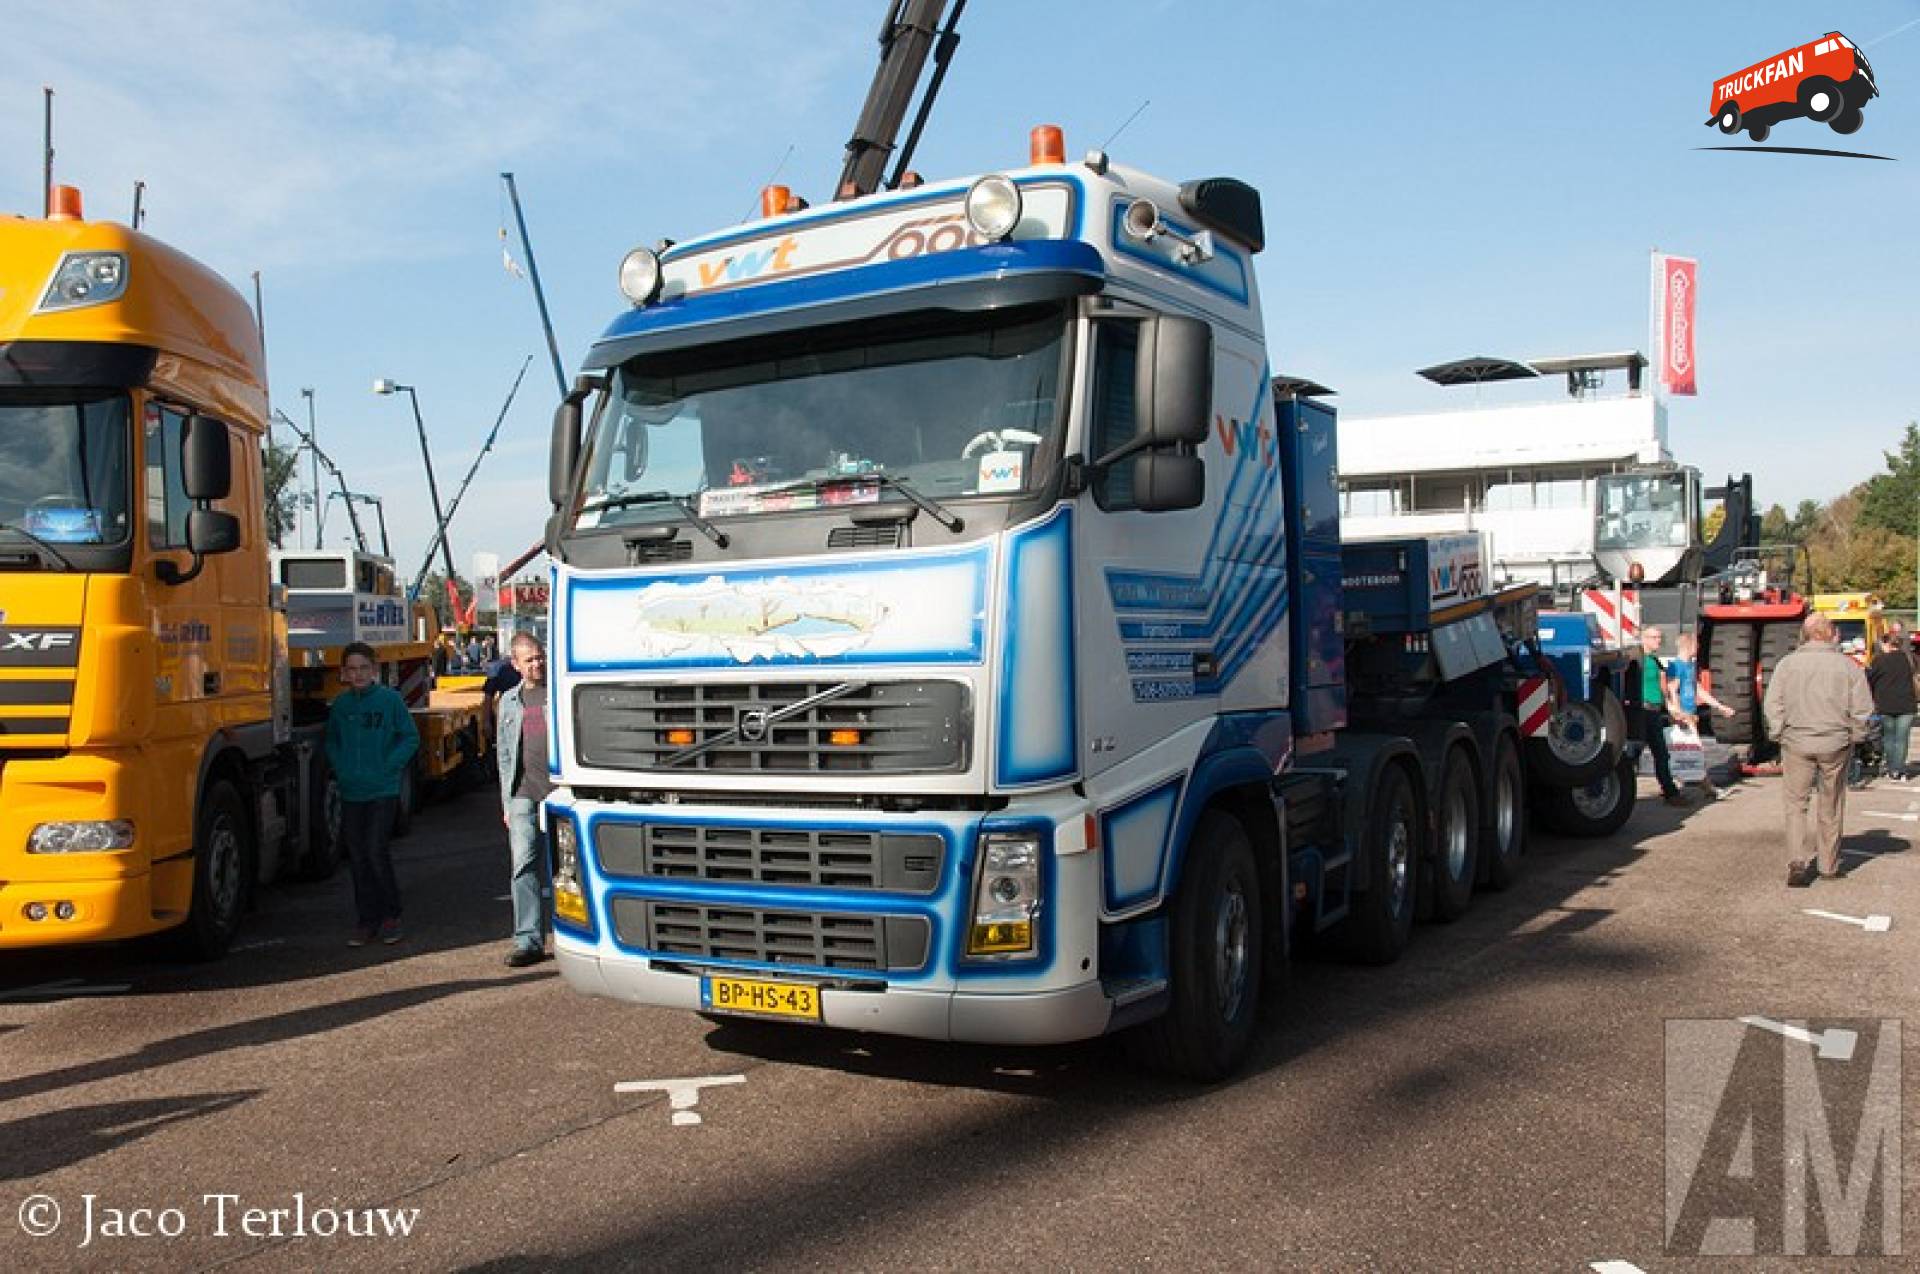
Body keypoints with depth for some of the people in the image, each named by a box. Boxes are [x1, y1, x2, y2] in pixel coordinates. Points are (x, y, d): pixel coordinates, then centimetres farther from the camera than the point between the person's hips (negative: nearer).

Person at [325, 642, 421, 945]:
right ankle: (367, 920, 17)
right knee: (358, 857, 7)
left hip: (383, 791, -4)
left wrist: (389, 767, -9)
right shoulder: (340, 705, 7)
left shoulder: (391, 699, -4)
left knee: (377, 851, -11)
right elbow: (332, 742, 20)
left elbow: (411, 738, 0)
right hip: (350, 793, 4)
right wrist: (340, 769, 4)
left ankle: (391, 916, 6)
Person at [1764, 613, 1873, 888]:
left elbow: (1773, 704, -5)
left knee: (1796, 803, 6)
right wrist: (1853, 737, 9)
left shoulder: (1788, 664, -3)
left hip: (1796, 743, 0)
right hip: (1835, 744, 1)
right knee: (1830, 807, 13)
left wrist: (1779, 734, 5)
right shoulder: (1848, 666, -3)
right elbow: (1862, 709, -3)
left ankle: (1797, 862, -9)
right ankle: (1829, 864, 23)